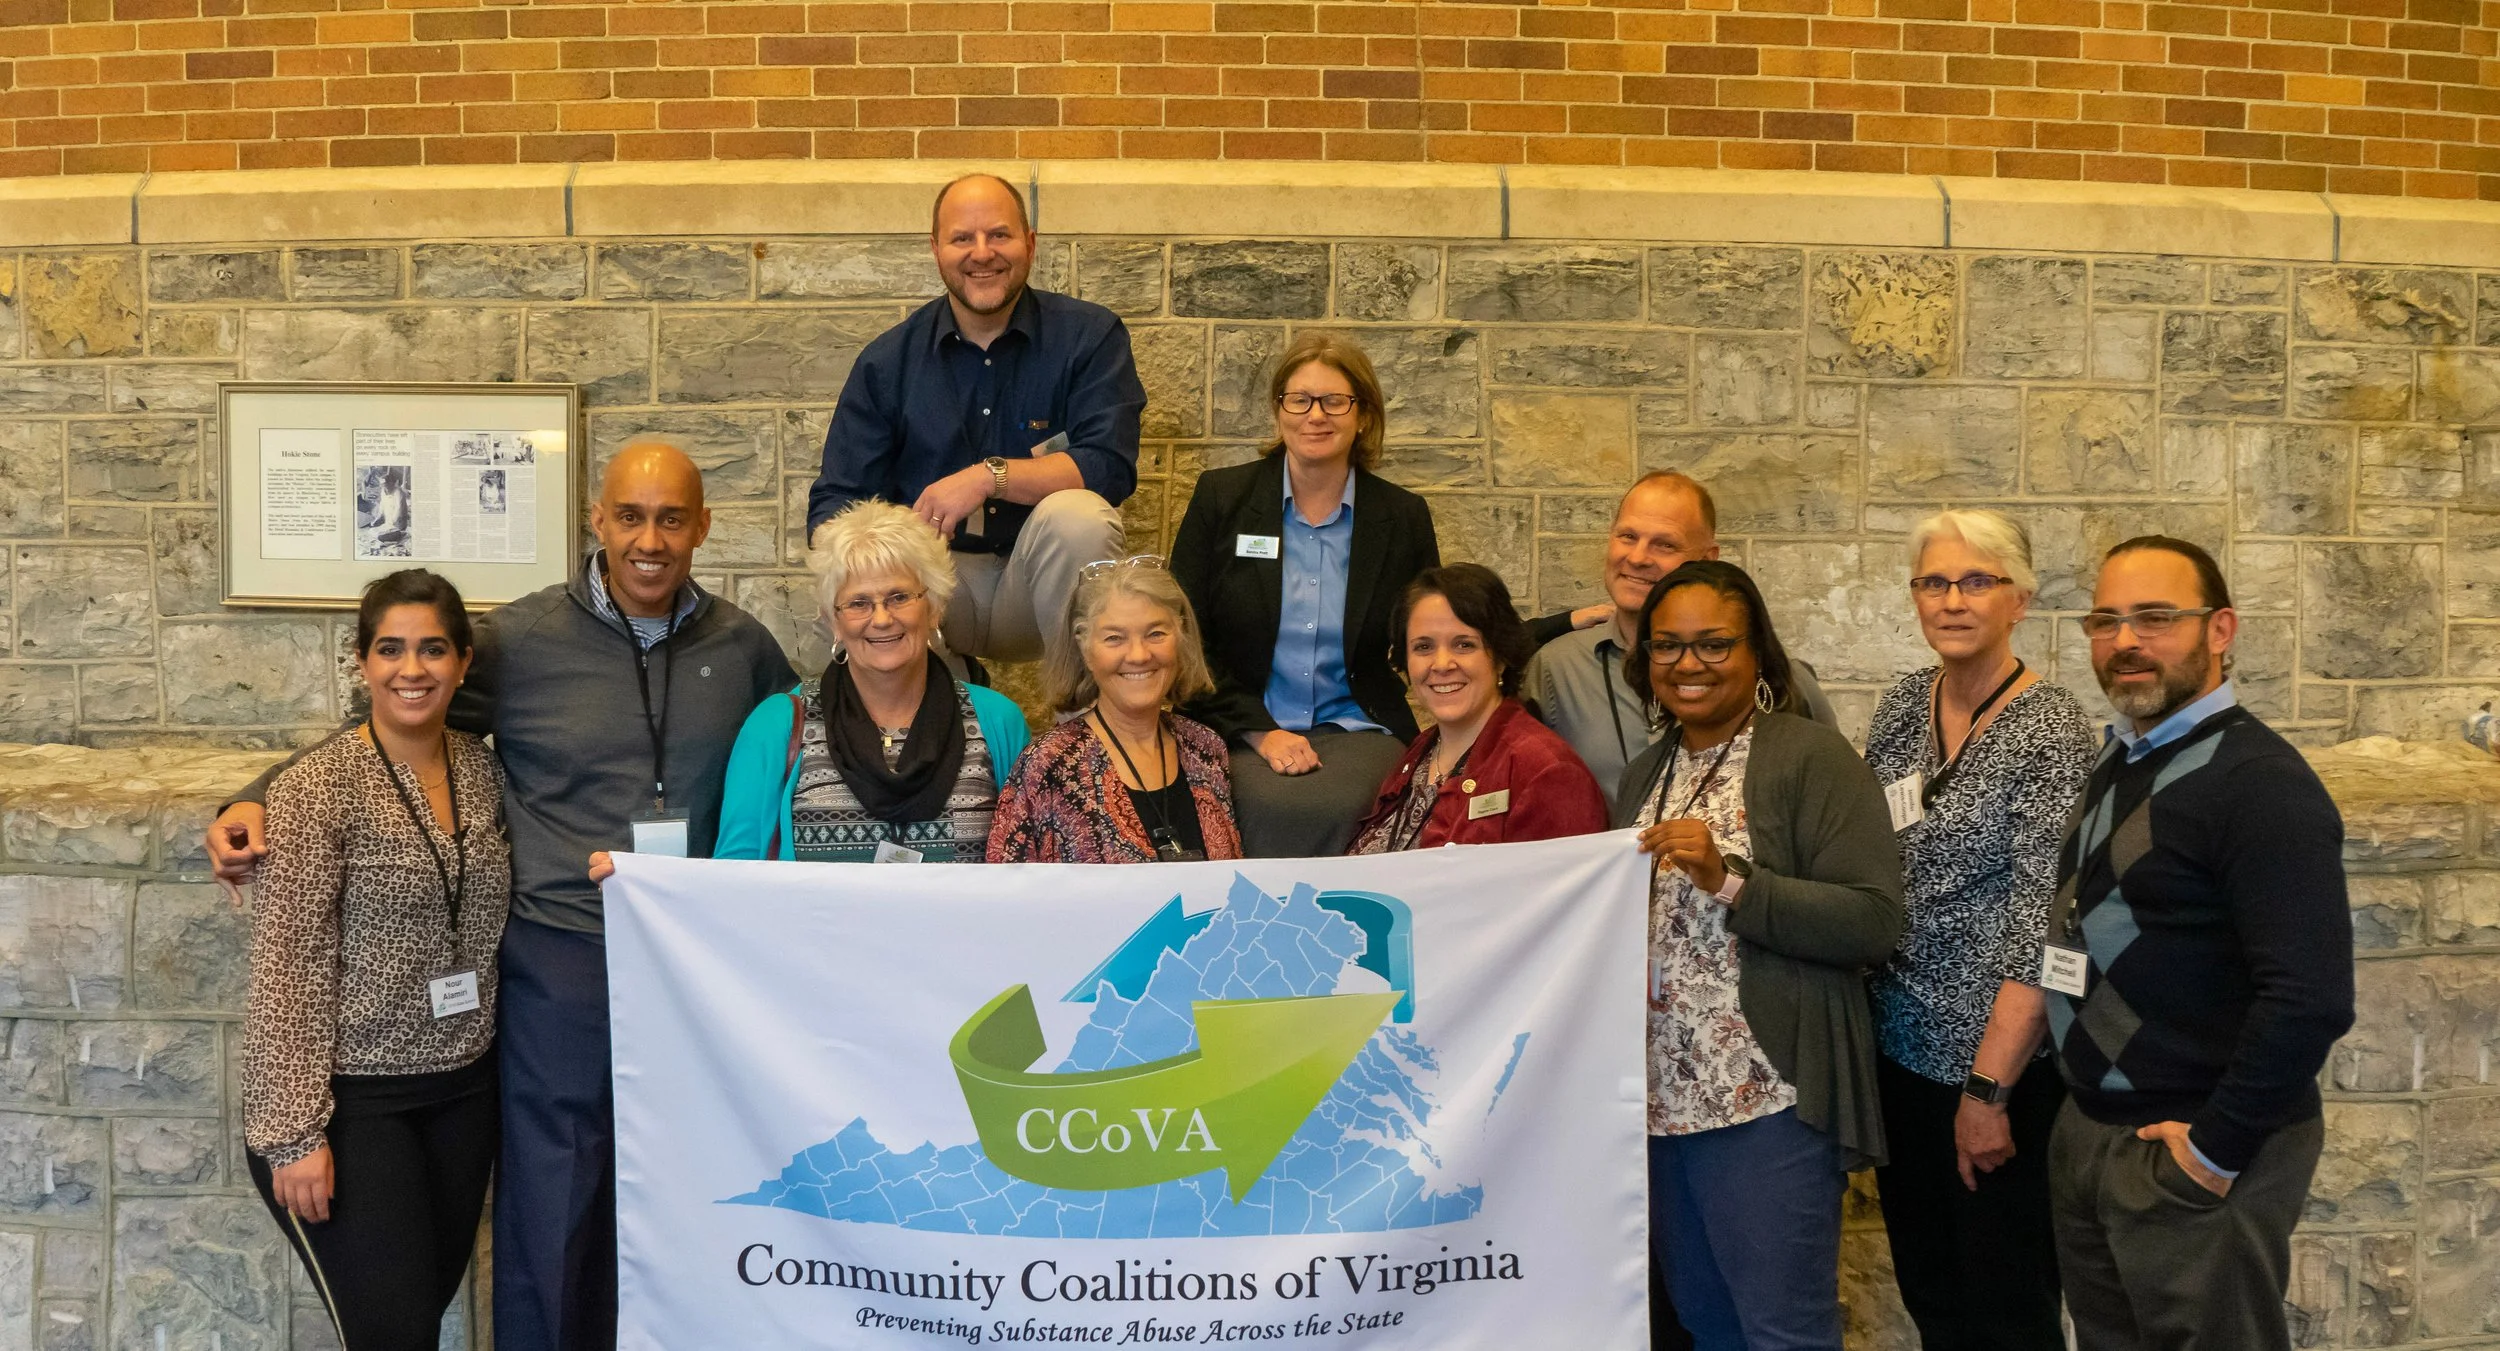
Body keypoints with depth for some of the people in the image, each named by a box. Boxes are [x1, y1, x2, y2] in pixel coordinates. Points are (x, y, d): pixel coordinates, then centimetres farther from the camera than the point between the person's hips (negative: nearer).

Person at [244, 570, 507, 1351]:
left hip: (463, 1090, 6)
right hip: (350, 1098, -5)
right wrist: (296, 1132, -17)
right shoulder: (320, 786, -13)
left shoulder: (483, 771, 4)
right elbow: (288, 968, -15)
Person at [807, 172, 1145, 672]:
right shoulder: (887, 361, 4)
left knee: (1079, 516, -32)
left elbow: (1111, 467, -14)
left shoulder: (1090, 336, -1)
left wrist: (989, 476, -25)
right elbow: (834, 503, 2)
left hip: (1039, 582, -1)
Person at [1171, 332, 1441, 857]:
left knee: (1333, 808, -32)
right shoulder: (1220, 498, 5)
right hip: (1240, 729, -1)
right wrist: (1261, 731, -9)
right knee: (1272, 806, -32)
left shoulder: (1404, 517, 9)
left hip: (1356, 729, 1)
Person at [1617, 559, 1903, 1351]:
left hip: (1769, 1099, -7)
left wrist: (1729, 880, -23)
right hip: (1660, 1099, 7)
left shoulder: (1813, 758, -8)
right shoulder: (1644, 775, 14)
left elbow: (1873, 923, -16)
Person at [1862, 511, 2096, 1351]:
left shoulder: (2051, 732, -15)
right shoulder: (1903, 707, 4)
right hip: (1902, 1048, 6)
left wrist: (1988, 1089, -19)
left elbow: (2042, 928, -18)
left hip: (2001, 1063, -6)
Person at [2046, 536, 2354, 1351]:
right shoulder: (2119, 762, 8)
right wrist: (2087, 1114, 10)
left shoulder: (2258, 782, -18)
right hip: (2089, 1132, 8)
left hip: (2197, 1155, -8)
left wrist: (2216, 1150, -19)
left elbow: (2310, 998, -25)